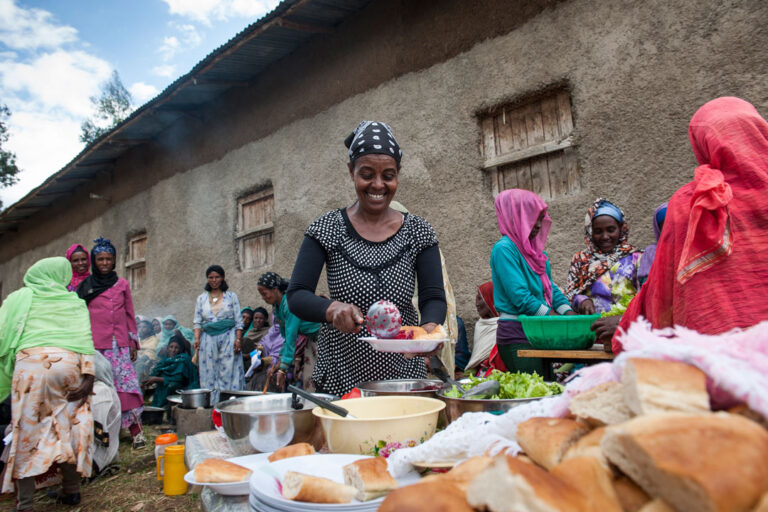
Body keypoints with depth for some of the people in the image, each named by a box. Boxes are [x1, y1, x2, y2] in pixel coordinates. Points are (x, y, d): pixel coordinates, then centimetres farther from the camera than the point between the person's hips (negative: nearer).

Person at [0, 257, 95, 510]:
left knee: (26, 432, 5)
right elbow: (85, 338, 6)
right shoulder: (75, 302, 19)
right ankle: (71, 491, 20)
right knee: (68, 428, 13)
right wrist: (89, 375, 0)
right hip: (69, 362, 2)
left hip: (31, 362, -2)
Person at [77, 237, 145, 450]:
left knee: (127, 383, -5)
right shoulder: (85, 286, 7)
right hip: (96, 345, -1)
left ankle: (136, 431, -4)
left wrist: (133, 341, 10)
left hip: (120, 344, 1)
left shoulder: (122, 284, 12)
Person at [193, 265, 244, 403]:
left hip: (228, 338, -2)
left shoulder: (231, 296, 6)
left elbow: (238, 321, 3)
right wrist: (197, 338, -7)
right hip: (208, 339, 2)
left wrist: (238, 339, -8)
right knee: (209, 374, 2)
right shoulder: (201, 298, 12)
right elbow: (197, 322, 10)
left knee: (228, 373, -5)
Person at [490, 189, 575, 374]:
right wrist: (558, 318, -14)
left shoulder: (535, 249, 15)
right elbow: (520, 298, -18)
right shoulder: (504, 249, -12)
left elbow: (550, 288, 16)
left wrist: (570, 314, 0)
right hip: (516, 334, -8)